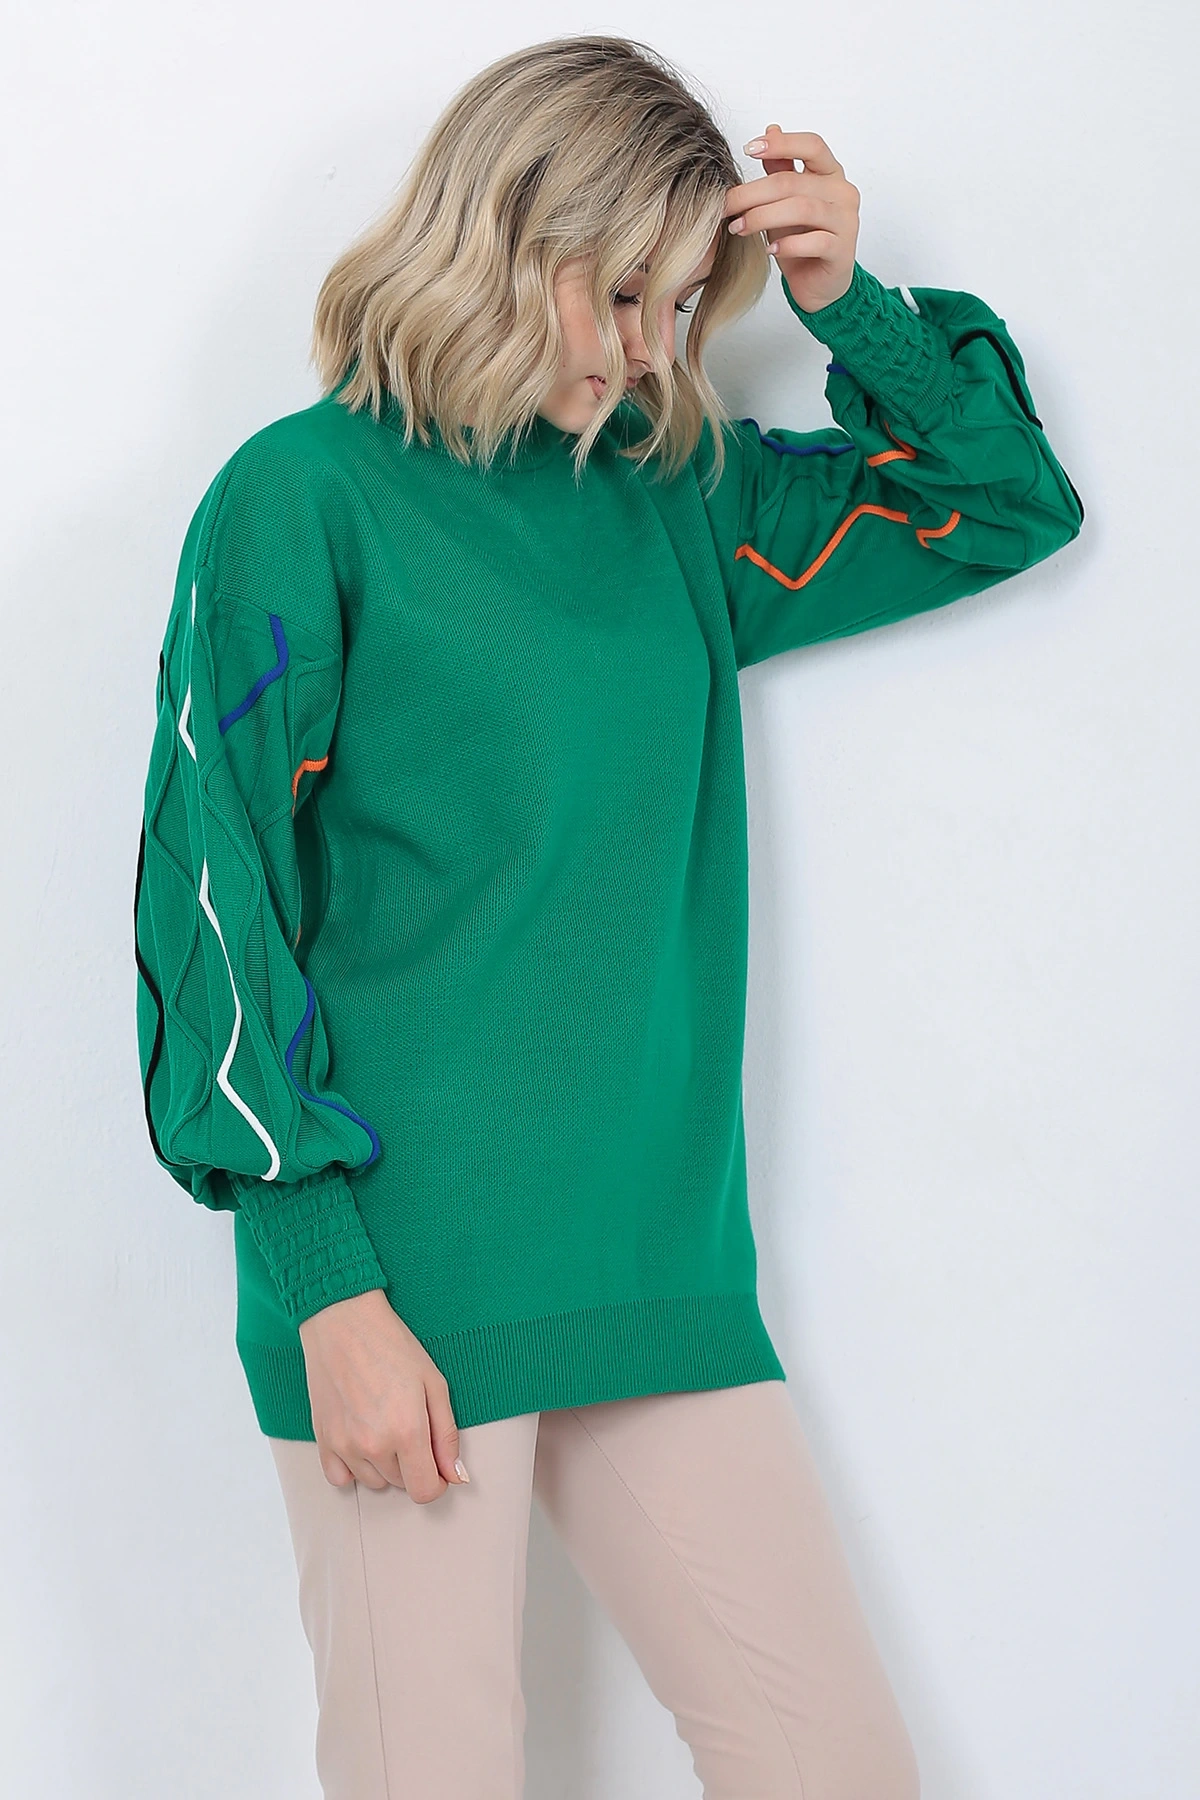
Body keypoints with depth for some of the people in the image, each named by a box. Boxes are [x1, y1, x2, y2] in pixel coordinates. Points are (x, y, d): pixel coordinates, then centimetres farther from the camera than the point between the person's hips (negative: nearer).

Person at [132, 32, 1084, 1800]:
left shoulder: (680, 498, 12)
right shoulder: (308, 495, -3)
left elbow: (1012, 506, 22)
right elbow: (217, 898, -8)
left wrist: (853, 304, 5)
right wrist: (330, 1286, -13)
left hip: (663, 1274, 5)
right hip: (407, 1289, -5)